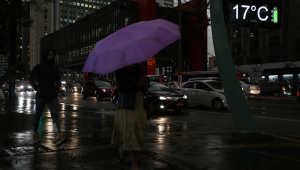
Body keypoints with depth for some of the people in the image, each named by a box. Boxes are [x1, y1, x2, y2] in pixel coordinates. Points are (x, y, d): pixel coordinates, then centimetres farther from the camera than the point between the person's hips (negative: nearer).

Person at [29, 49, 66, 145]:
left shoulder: (55, 69, 15)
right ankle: (35, 133, 31)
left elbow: (58, 81, 24)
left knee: (55, 115, -13)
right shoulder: (39, 67, 2)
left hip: (52, 97, 3)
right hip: (41, 97, -2)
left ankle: (58, 136, -25)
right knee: (38, 115, 10)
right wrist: (39, 90, -11)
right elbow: (31, 80, -3)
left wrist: (56, 90, 8)